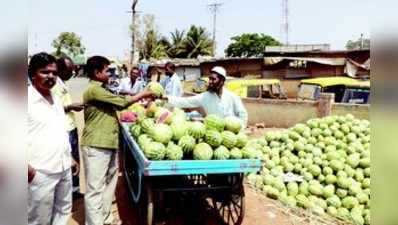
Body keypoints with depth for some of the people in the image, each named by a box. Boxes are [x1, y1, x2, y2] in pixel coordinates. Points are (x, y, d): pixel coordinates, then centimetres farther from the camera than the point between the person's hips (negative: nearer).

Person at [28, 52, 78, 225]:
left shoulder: (56, 99, 13)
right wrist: (27, 168, -21)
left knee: (64, 210, 20)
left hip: (64, 168, 8)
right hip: (40, 172, -8)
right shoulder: (28, 99, -13)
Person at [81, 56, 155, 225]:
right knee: (95, 188, -3)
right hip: (96, 146, -10)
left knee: (109, 183, 18)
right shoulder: (94, 90, -16)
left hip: (108, 144, 10)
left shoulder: (101, 90, 17)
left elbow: (118, 101, 19)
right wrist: (143, 94, -5)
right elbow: (121, 102, -16)